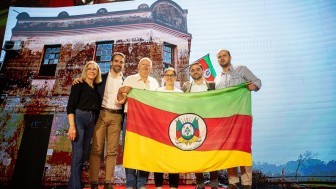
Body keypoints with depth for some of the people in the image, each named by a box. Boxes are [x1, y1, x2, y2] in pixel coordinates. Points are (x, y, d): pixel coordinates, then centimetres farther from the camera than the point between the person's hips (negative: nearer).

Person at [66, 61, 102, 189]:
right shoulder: (79, 85, -2)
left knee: (85, 152, 9)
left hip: (91, 120, 6)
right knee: (78, 153, -8)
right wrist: (72, 126, -18)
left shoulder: (97, 87, 14)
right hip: (79, 118, -6)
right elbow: (70, 106, -9)